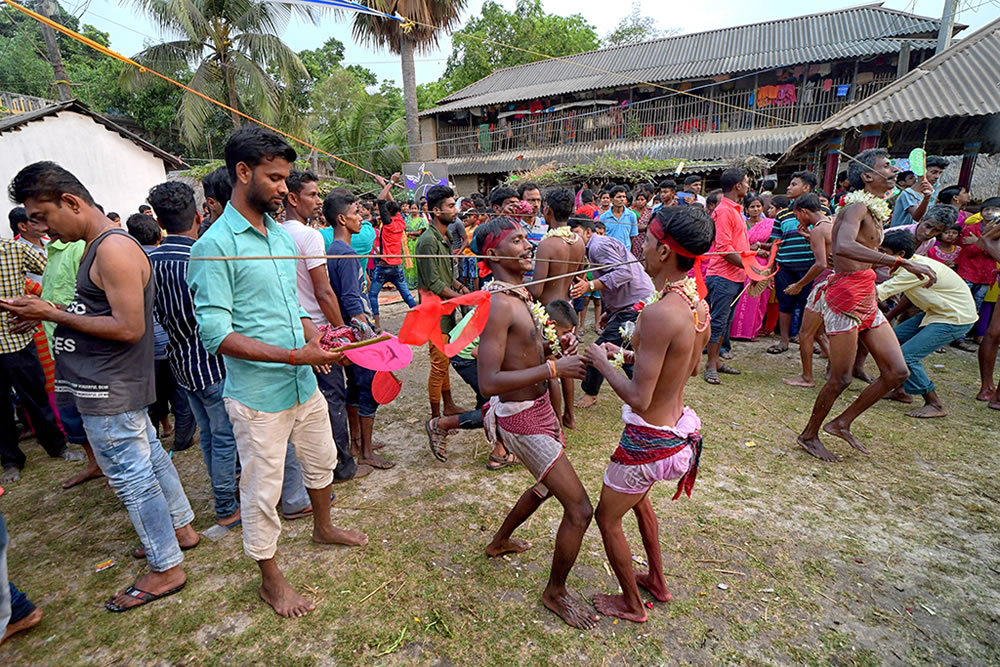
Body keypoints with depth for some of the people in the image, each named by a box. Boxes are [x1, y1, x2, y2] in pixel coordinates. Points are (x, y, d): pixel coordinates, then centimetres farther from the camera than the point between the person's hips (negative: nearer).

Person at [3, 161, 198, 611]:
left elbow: (129, 328, -24)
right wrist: (43, 313, 4)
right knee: (149, 457, 19)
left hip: (108, 389, -10)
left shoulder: (113, 249, -19)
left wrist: (53, 314, -16)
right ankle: (180, 528, 36)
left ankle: (166, 569, 14)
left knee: (130, 476, 0)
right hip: (115, 384, 10)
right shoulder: (99, 246, 13)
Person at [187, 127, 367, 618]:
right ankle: (271, 580, 30)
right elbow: (217, 334, -20)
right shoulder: (215, 246, -16)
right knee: (263, 487, 9)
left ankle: (323, 528, 50)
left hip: (303, 383, 7)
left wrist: (317, 339, -3)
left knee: (322, 459, 24)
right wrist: (293, 355, -25)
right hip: (257, 393, -7)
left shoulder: (282, 235, 7)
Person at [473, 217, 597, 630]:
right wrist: (554, 369, -30)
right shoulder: (498, 305, -24)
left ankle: (500, 542, 53)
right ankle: (555, 593, 23)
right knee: (580, 510, -3)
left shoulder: (520, 294, 5)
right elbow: (488, 382, -30)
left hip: (539, 407, 10)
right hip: (522, 420, -10)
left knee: (548, 486, 30)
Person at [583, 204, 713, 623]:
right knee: (638, 499, 33)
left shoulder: (659, 313, -31)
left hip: (650, 441, -9)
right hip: (679, 427, 9)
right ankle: (657, 581, 52)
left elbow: (639, 399, -29)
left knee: (607, 518, 16)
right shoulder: (698, 305, -3)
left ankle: (631, 604, 37)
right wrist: (630, 354, 12)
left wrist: (602, 363, -14)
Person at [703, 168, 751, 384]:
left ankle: (716, 360, 23)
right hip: (723, 275, -10)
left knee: (725, 321, 14)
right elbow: (725, 249, -21)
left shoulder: (735, 210, 17)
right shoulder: (724, 211, -15)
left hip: (735, 275, 10)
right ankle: (711, 366, 3)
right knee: (718, 321, -4)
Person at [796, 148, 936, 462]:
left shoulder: (876, 209, 18)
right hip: (845, 297, -9)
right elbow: (843, 247, -35)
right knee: (841, 379, -2)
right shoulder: (857, 206, -13)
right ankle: (809, 435, 16)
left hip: (868, 300, 9)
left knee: (897, 372, 7)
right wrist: (902, 262, -38)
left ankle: (841, 423, 20)